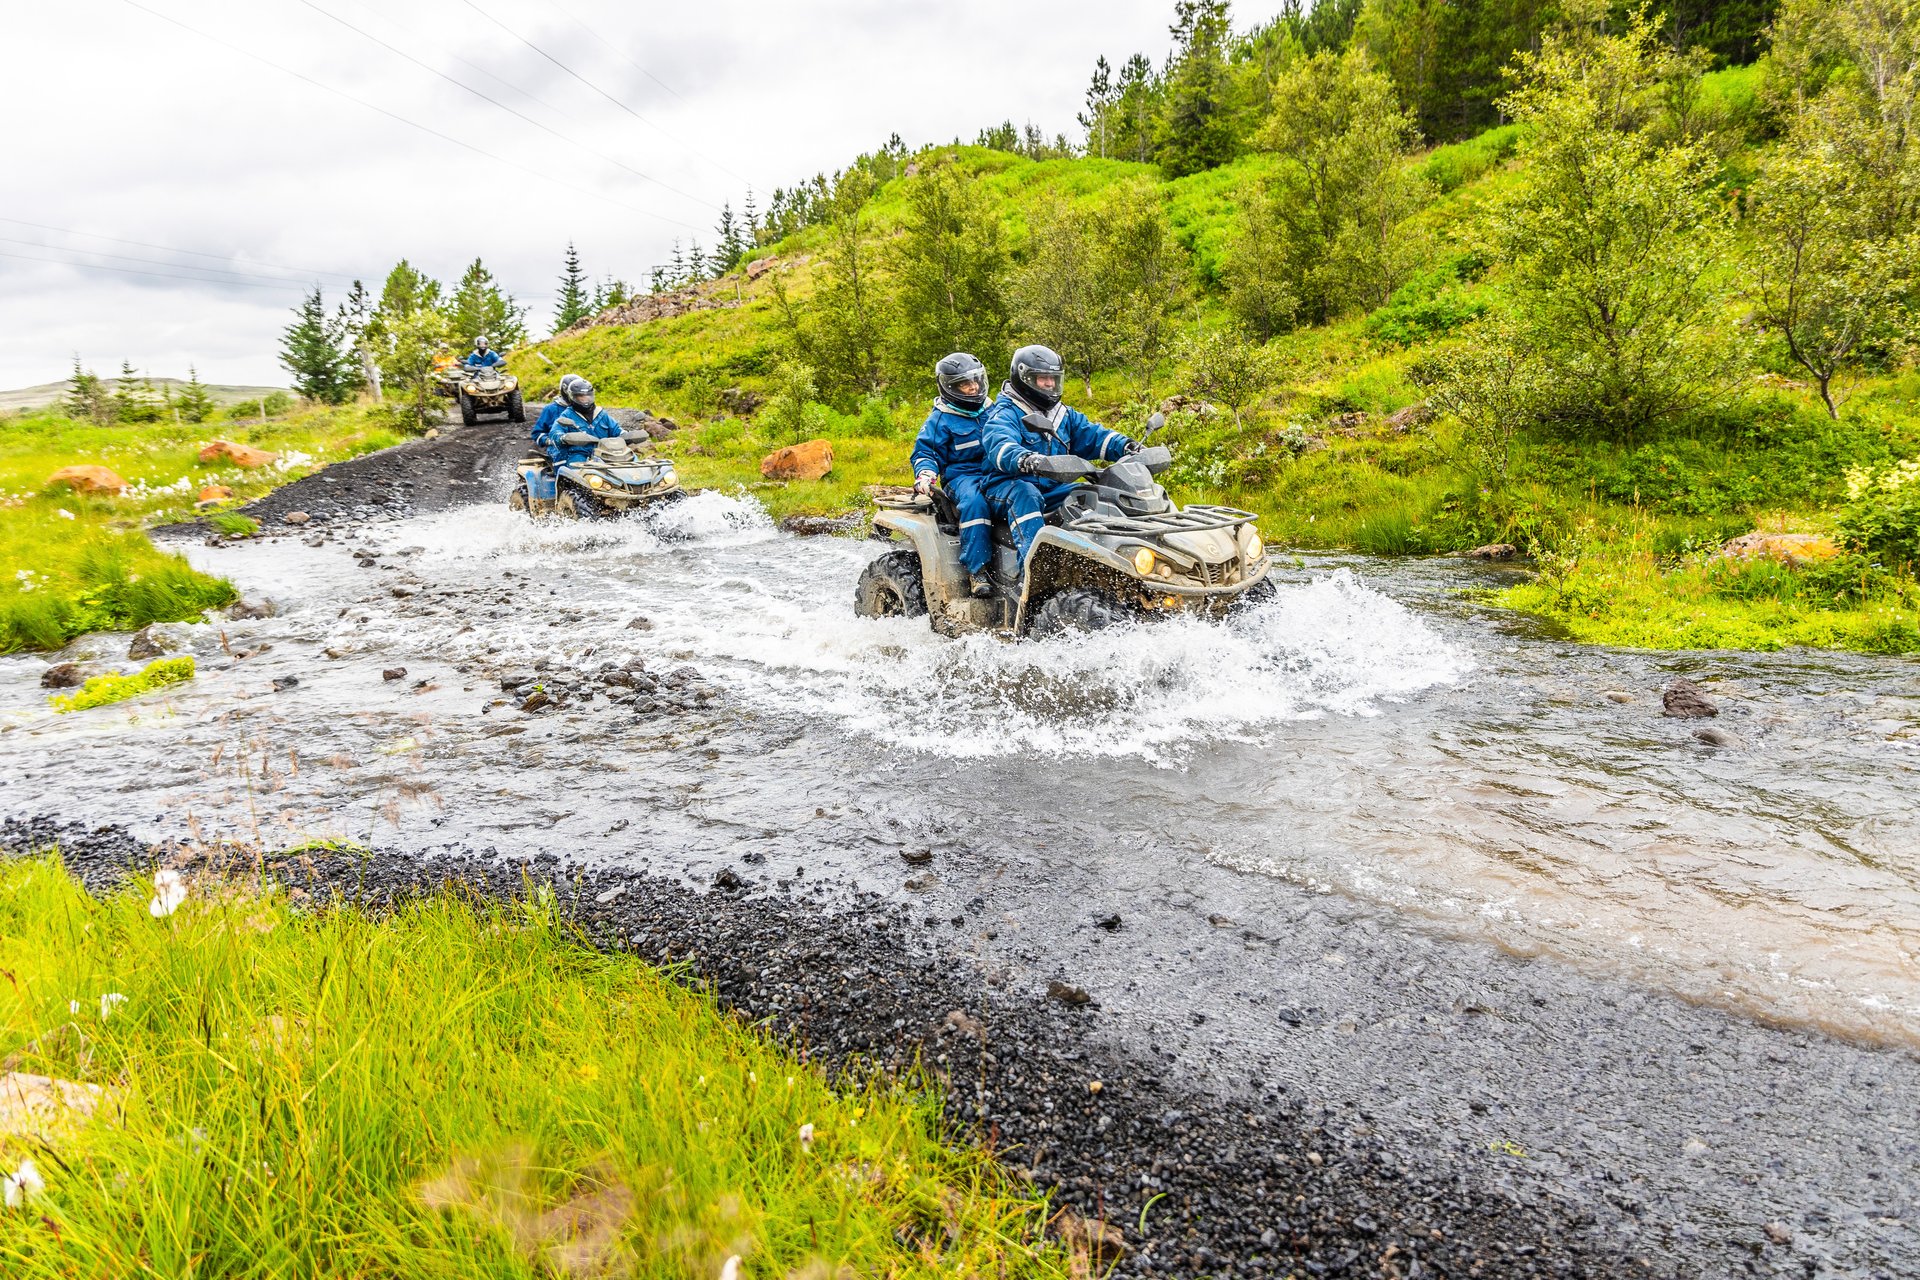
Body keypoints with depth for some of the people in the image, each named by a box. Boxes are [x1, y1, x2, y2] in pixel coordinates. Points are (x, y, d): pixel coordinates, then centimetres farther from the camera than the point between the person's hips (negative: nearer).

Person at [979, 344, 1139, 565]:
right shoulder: (1005, 414, -5)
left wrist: (1126, 447, -12)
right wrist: (1025, 459, -49)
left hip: (1055, 489, 7)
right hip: (1008, 487, -6)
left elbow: (1092, 435, 8)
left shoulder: (1065, 415, 19)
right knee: (1025, 494, -39)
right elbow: (999, 445, -27)